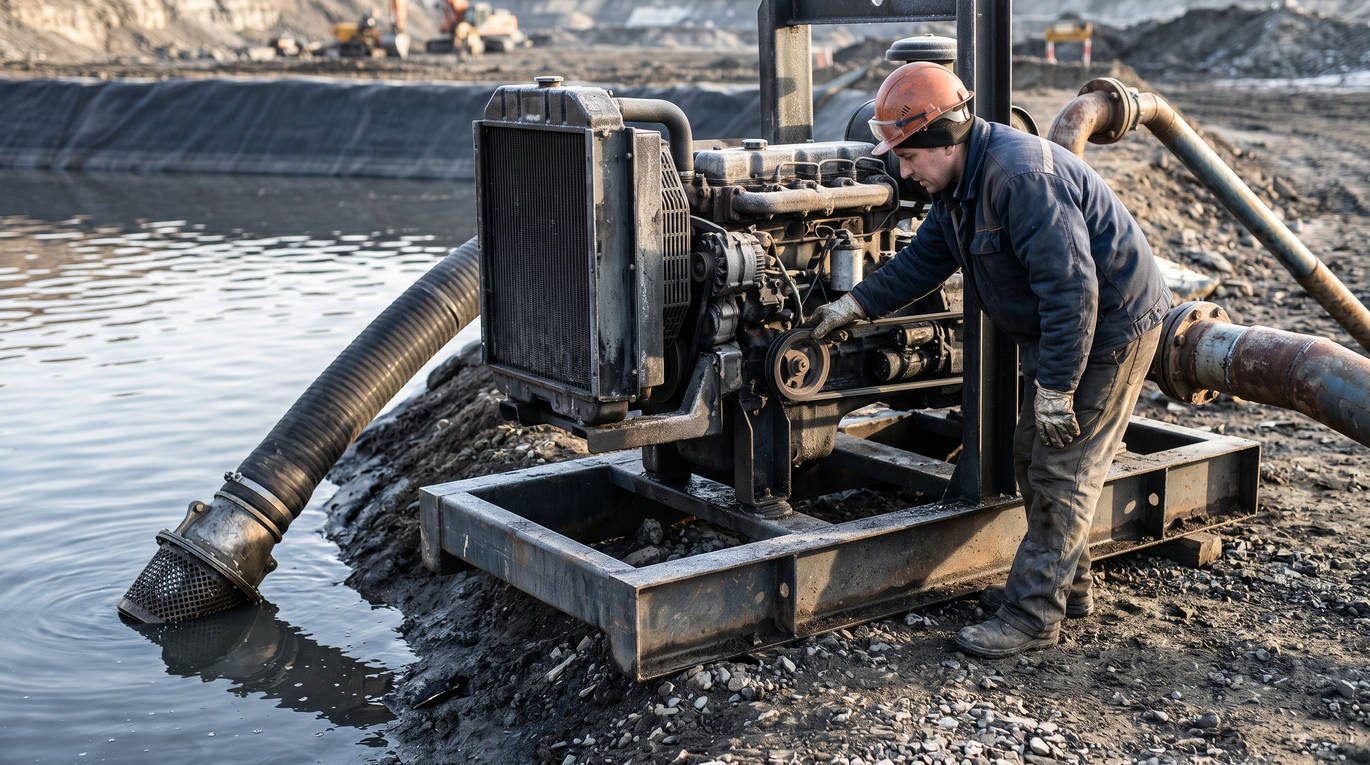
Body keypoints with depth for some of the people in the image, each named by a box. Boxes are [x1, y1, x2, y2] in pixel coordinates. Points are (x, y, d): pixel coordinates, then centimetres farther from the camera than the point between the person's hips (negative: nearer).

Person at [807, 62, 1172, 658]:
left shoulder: (1021, 177, -29)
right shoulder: (959, 184, 4)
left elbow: (1071, 287, -31)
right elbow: (924, 260, 15)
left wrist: (1055, 388, -28)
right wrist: (852, 306, 8)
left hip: (1111, 326, -10)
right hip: (1058, 327, 10)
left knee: (1061, 472, -7)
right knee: (1034, 458, 16)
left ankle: (1032, 616, -1)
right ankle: (1065, 585, 30)